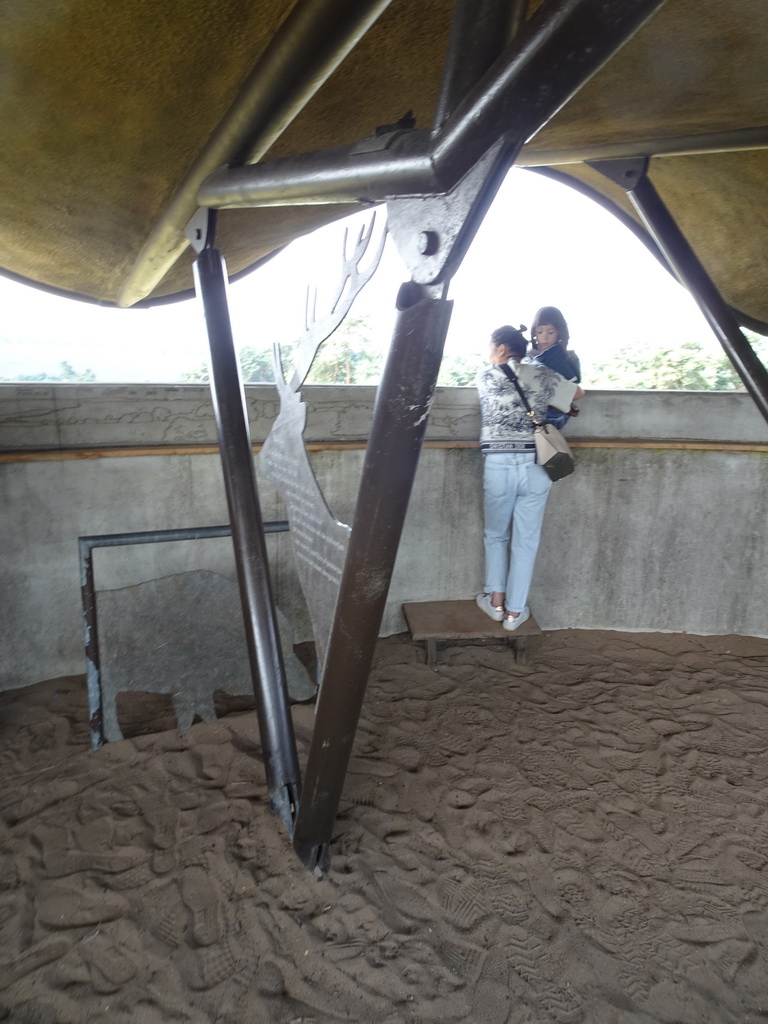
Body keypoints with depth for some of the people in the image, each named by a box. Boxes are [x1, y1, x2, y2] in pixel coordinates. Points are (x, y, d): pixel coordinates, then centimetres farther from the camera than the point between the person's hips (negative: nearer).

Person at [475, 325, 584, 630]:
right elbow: (578, 393, 25)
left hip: (498, 465, -1)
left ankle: (496, 601, 22)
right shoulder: (541, 374, 9)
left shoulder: (485, 376, 7)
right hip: (534, 466, 1)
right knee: (525, 541, 9)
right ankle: (514, 611, 15)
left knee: (495, 535, 19)